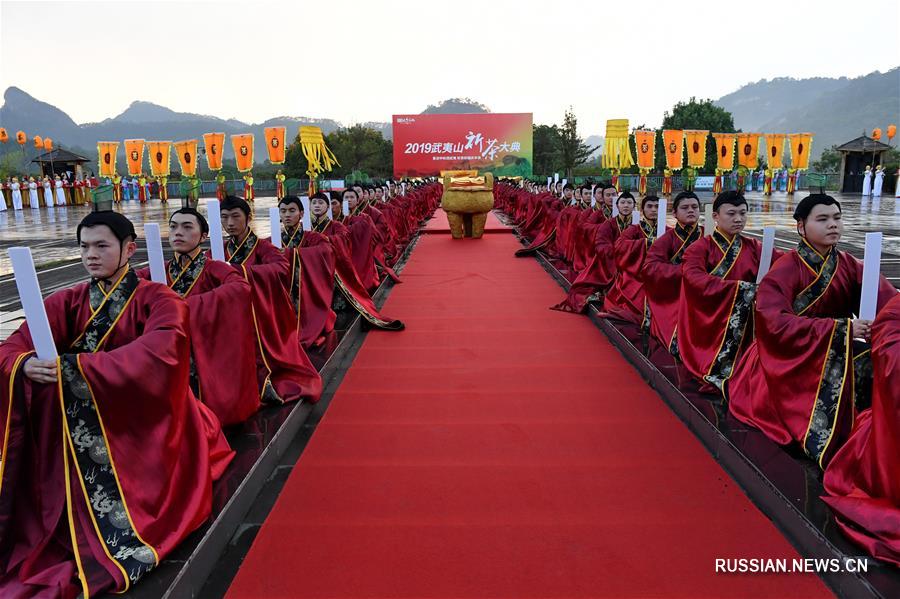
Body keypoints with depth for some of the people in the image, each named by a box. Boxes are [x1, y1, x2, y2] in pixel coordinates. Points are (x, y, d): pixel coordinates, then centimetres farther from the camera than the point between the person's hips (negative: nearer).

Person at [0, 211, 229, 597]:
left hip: (141, 420, -4)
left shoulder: (156, 300, -6)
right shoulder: (67, 303, 7)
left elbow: (160, 352, -25)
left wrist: (75, 366, -28)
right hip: (81, 422, 4)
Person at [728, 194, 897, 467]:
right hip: (789, 353, -5)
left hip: (836, 349, 5)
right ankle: (825, 450, -15)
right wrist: (841, 328, -28)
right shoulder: (787, 268, -13)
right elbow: (775, 323, -25)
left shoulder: (848, 265, 4)